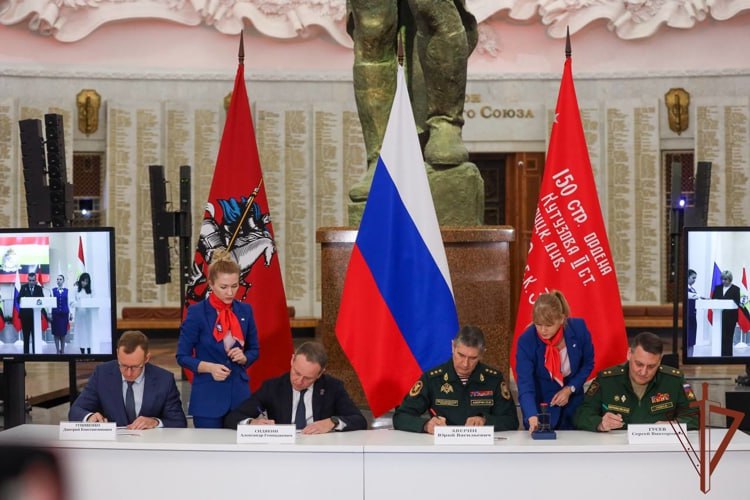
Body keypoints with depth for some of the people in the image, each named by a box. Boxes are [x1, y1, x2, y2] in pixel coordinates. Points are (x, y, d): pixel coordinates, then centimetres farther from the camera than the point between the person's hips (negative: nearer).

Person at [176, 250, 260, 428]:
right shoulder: (197, 312, -7)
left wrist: (243, 357, -8)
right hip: (208, 398, -3)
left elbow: (254, 350, 14)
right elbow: (182, 357, -3)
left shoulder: (244, 311, 5)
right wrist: (209, 367, -19)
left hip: (239, 395, 3)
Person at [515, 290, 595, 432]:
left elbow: (588, 363, 0)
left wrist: (570, 389, -14)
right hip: (540, 408, -2)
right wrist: (532, 417, -45)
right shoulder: (526, 341, -24)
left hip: (573, 408, 2)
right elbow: (525, 386, -29)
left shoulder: (578, 328, -18)